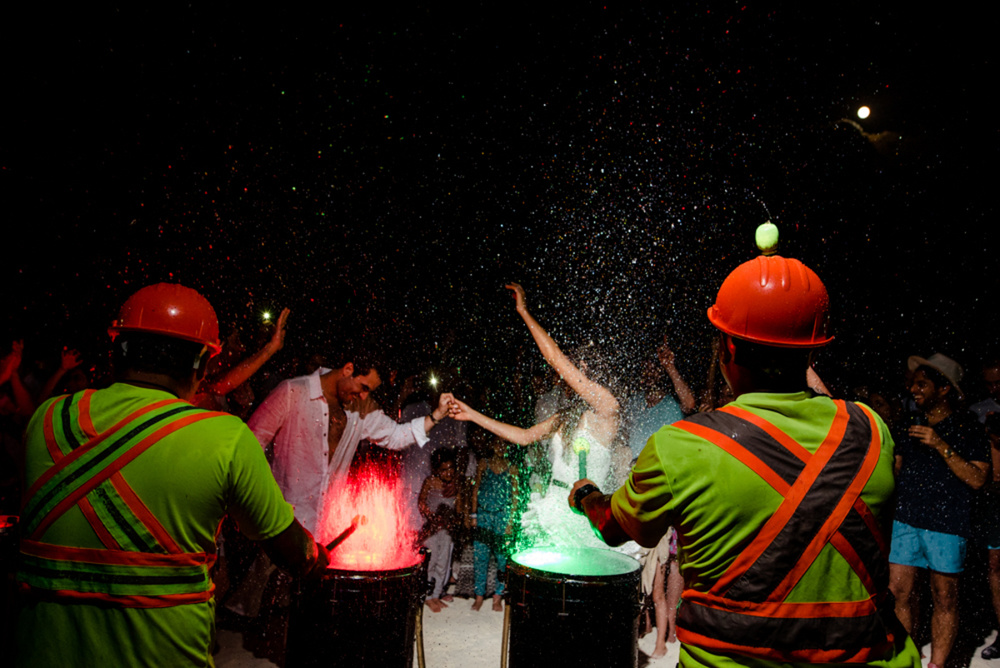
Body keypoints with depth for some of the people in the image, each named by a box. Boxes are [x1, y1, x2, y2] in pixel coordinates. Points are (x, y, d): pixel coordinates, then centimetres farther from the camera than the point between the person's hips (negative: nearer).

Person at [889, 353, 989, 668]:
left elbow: (977, 478, -11)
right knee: (899, 592, 3)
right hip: (906, 520, 4)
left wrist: (941, 446, -18)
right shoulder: (913, 423, 11)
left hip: (946, 523, -4)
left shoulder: (967, 426, -3)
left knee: (944, 597, 6)